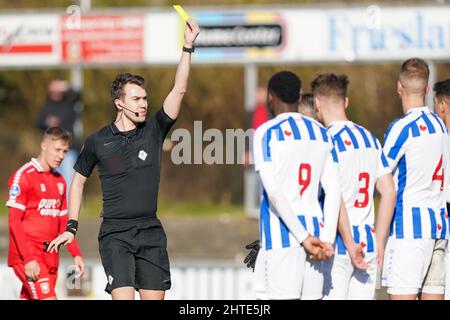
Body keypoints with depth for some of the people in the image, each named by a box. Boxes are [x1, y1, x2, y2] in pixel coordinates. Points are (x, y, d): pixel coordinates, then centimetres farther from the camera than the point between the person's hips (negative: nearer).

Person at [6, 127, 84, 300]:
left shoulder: (59, 181, 17)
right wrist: (28, 258, -19)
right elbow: (14, 221, -11)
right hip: (28, 258, -7)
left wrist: (76, 254, 14)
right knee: (48, 298, -18)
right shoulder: (23, 176, -7)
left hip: (50, 258, 7)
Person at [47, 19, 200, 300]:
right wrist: (71, 227, 11)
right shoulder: (98, 142, 2)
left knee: (155, 298, 2)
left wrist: (188, 47, -13)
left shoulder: (154, 130, 4)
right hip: (115, 234, -3)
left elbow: (179, 90, -5)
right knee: (123, 297, -17)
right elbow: (79, 180, 15)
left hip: (151, 233, 3)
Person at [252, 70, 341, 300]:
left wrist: (303, 237, -13)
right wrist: (327, 239, 1)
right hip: (315, 227, 6)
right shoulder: (321, 133, 14)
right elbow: (333, 191, 7)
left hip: (282, 236, -6)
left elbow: (274, 193, -13)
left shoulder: (266, 133, -3)